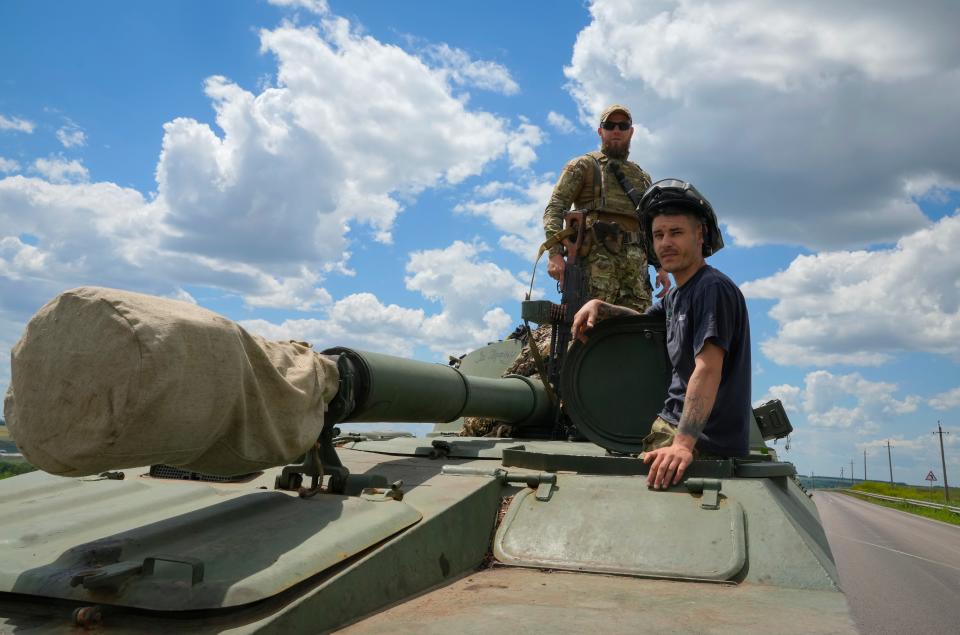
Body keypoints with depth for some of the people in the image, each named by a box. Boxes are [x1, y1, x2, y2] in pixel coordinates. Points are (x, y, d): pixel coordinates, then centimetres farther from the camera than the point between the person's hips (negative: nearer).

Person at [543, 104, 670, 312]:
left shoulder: (643, 178, 29)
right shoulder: (583, 166, 13)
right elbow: (555, 208, 1)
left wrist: (662, 266, 15)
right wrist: (555, 253, -14)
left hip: (636, 264, 5)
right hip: (597, 258, -5)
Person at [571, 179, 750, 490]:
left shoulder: (714, 288, -13)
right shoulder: (675, 297, 15)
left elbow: (707, 370, -23)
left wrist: (683, 444, -33)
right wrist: (599, 306, 16)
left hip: (705, 442, -9)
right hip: (669, 424, 9)